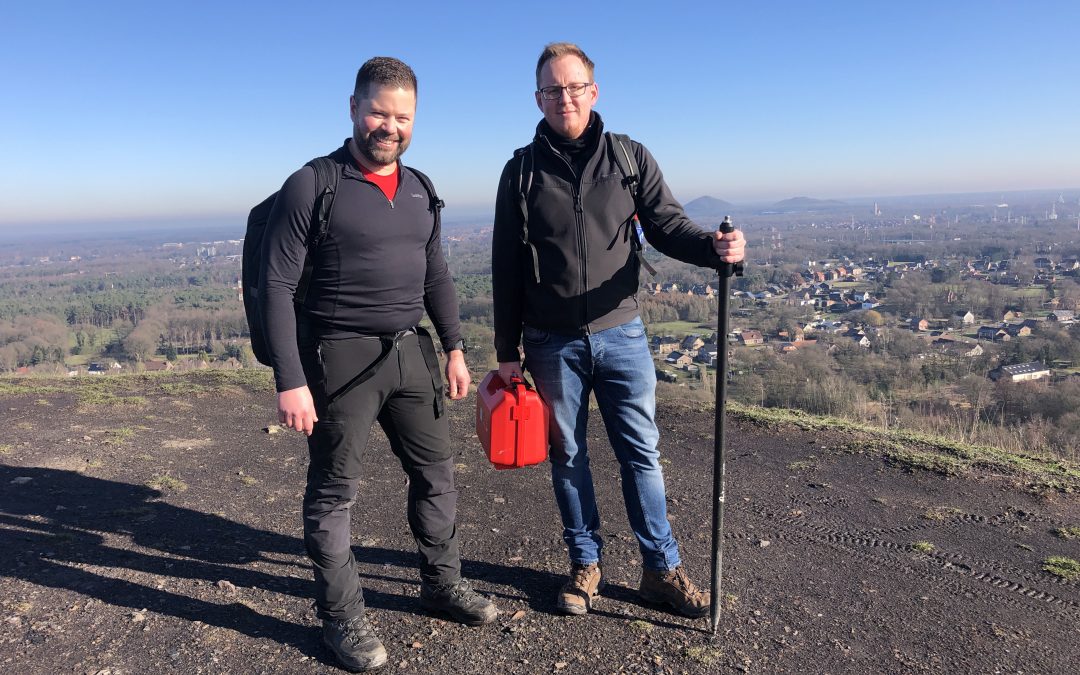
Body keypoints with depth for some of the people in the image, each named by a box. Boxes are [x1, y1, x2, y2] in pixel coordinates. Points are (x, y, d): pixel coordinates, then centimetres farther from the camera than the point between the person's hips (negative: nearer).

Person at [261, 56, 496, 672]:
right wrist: (290, 381, -16)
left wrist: (455, 349, 11)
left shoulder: (420, 190, 10)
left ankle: (442, 581, 34)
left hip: (411, 352, 6)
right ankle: (343, 617, 23)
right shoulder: (312, 186, -9)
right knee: (335, 491, 5)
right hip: (340, 359, -6)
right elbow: (277, 286, -12)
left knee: (437, 471, 14)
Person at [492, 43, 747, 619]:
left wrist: (715, 247, -23)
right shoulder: (522, 171, 3)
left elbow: (667, 225, 0)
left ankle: (662, 569, 20)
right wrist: (508, 350, 1)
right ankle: (585, 565, 27)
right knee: (567, 456, 10)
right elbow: (506, 268, 3)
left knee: (641, 452, 6)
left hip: (620, 333, 0)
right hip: (551, 343, 0)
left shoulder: (631, 157, 4)